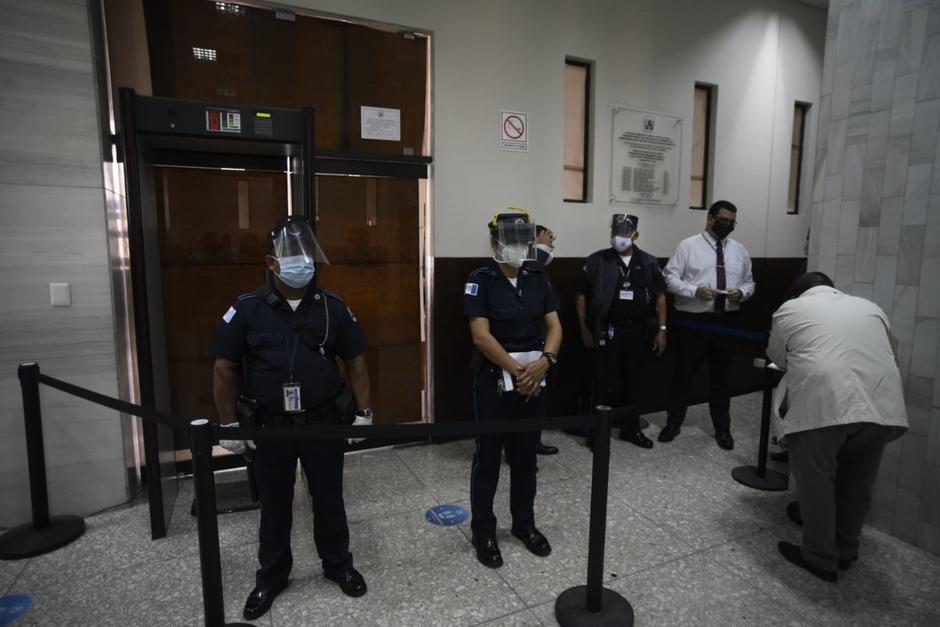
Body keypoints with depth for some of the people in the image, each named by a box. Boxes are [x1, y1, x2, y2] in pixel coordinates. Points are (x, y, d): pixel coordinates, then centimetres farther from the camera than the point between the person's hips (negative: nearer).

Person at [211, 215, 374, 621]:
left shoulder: (333, 307, -4)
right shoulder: (247, 309, -7)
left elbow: (355, 362, 3)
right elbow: (225, 368, 0)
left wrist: (364, 413, 3)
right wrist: (229, 424, 1)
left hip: (324, 422, 1)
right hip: (270, 426, 0)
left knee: (329, 499, 15)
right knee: (274, 506, 16)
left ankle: (338, 565, 38)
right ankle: (271, 577, 38)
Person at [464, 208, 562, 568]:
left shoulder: (538, 279, 5)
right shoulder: (480, 280, -10)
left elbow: (554, 325, 1)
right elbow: (481, 336, -17)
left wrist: (544, 361, -16)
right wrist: (516, 370, -17)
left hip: (533, 381, 5)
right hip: (494, 382, -4)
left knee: (526, 457, 17)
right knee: (488, 458, 8)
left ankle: (524, 523, 35)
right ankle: (483, 531, 25)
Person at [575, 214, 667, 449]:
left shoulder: (648, 262, 4)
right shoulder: (597, 261, -5)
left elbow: (660, 296, 9)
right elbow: (580, 295, -3)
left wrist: (662, 330, 3)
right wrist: (584, 328, -7)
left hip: (637, 331, 4)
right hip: (606, 331, -3)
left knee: (633, 381, 15)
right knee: (603, 382, 2)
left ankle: (631, 428, 31)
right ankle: (596, 431, 15)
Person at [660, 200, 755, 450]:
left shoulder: (740, 250, 10)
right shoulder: (688, 245, -4)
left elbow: (749, 282, 14)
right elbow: (670, 277, -8)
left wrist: (741, 293, -8)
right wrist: (695, 291, -23)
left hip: (726, 321, 4)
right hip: (692, 320, -4)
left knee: (721, 376, 14)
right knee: (684, 373, 6)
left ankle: (722, 428, 29)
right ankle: (673, 423, 22)